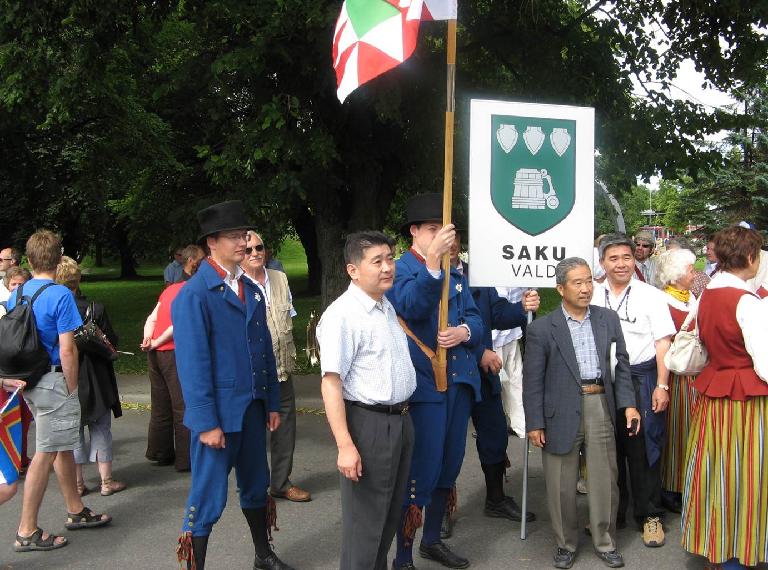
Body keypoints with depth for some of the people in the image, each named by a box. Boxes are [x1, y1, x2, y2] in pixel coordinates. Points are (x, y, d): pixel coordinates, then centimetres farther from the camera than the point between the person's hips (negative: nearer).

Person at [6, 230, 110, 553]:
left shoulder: (16, 294, 6)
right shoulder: (60, 295, -16)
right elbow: (67, 351, -19)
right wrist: (72, 389, -9)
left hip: (31, 381, 8)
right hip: (53, 381, -8)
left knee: (63, 445, 19)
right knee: (45, 453, 0)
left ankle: (76, 511, 32)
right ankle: (27, 532, 6)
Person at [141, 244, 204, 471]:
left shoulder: (170, 289, 17)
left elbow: (151, 319, 10)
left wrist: (148, 339, -3)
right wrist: (157, 342, -13)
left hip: (155, 352, 8)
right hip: (174, 353, -8)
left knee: (161, 406, 16)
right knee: (183, 407, 0)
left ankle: (160, 453, 24)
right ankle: (185, 459, 4)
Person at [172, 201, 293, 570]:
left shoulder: (252, 290, 8)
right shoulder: (194, 294, -13)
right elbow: (192, 363, -16)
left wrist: (272, 403, 11)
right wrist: (206, 423, -18)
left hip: (253, 408, 7)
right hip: (218, 413, -7)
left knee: (256, 486, 20)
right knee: (208, 498, 1)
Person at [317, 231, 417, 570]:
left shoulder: (387, 307, 10)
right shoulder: (342, 315, -18)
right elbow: (331, 383, -23)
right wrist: (345, 446, -27)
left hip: (401, 419, 9)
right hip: (368, 423, -9)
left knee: (391, 512, 20)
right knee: (365, 517, 3)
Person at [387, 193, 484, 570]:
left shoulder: (455, 273, 16)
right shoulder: (399, 269, -7)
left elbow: (475, 319, 12)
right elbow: (411, 306, -28)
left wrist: (464, 331, -12)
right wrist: (431, 262, -43)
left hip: (460, 381, 7)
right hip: (424, 383, -7)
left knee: (449, 465, 15)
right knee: (422, 470, -8)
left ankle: (432, 540, 32)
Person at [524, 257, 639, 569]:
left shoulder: (608, 319, 7)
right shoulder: (542, 329, -3)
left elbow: (621, 364, 11)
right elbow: (533, 380, -3)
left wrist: (628, 403, 1)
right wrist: (535, 423, -5)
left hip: (601, 408, 2)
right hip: (561, 412, -2)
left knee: (605, 480, 9)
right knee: (561, 485, 8)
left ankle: (605, 541, 26)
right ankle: (566, 543, 25)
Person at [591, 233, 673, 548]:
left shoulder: (651, 295, -1)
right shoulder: (592, 296, 5)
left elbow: (663, 343, -2)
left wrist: (662, 386, -8)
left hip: (641, 378, -2)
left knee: (643, 448, 2)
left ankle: (650, 516, 16)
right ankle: (612, 512, 25)